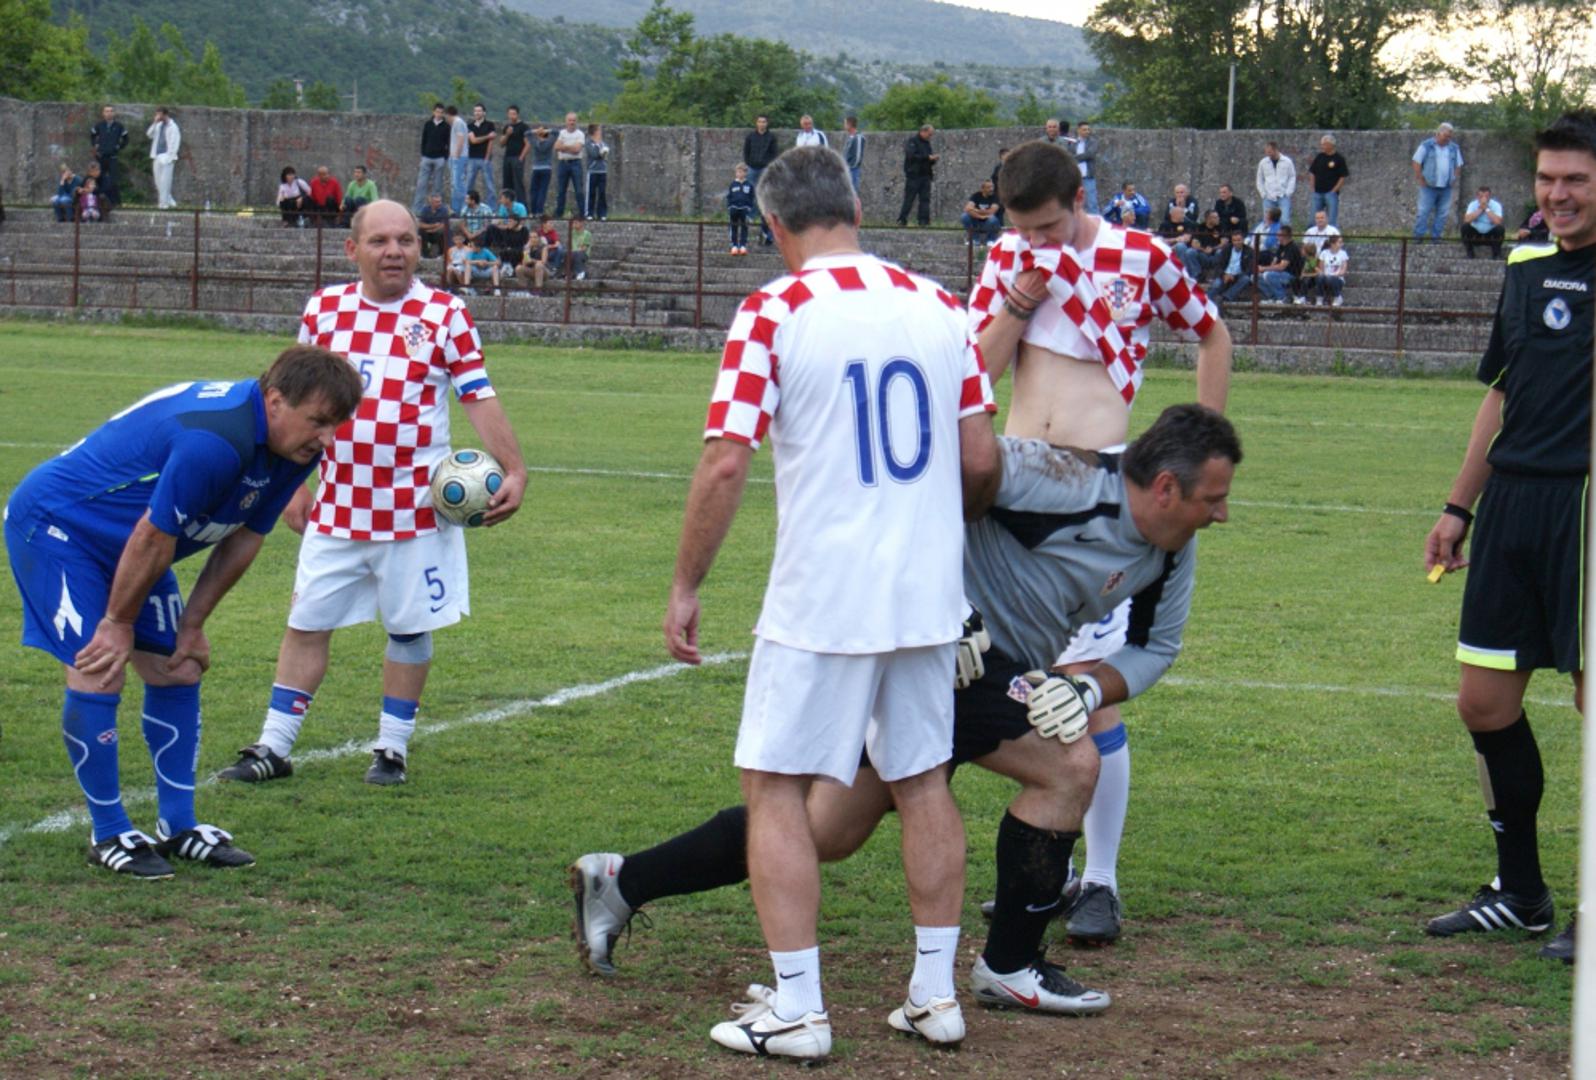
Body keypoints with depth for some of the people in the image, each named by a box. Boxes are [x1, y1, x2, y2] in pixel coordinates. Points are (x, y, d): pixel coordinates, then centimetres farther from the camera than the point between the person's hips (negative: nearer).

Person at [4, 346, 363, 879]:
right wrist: (119, 624, -16)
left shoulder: (296, 449, -8)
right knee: (98, 674, -15)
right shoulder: (213, 440, -37)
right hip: (54, 524, -9)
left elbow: (245, 537, 1)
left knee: (178, 670, 7)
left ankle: (177, 825, 15)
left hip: (123, 545, 9)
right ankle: (108, 835, -3)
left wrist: (192, 624, 2)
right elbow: (154, 537, -28)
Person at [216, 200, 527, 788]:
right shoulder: (323, 310, 4)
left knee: (410, 628, 5)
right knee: (306, 622, 5)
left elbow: (481, 400, -4)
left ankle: (392, 749, 18)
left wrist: (514, 470, -14)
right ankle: (273, 746, 13)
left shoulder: (445, 316, -4)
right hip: (336, 507, 3)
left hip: (414, 508, -2)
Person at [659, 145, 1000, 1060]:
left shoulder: (772, 313, -9)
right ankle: (936, 994, 21)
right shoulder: (937, 305, 4)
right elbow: (982, 460, 7)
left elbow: (726, 467, -13)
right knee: (923, 783, 16)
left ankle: (796, 1009, 2)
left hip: (819, 599, -5)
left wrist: (686, 589, -2)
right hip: (928, 593, 5)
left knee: (776, 786, 5)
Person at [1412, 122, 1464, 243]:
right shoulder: (1426, 146, -2)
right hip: (1429, 186, -4)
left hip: (1446, 187, 4)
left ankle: (1435, 236, 9)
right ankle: (1418, 236, -3)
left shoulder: (1454, 148, 11)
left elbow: (1458, 165, 20)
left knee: (1442, 213, 4)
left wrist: (1454, 179, 9)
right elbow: (1416, 162, -2)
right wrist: (1420, 179, -7)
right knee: (1424, 211, -6)